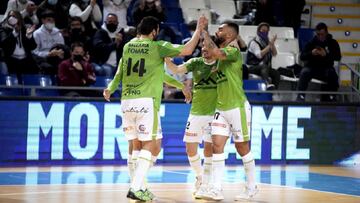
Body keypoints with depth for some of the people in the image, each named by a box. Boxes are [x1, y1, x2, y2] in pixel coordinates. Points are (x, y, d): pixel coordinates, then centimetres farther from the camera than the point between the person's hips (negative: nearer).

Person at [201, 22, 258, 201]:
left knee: (242, 148, 2)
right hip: (222, 108, 8)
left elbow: (215, 52, -34)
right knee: (217, 145, -3)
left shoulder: (233, 51, -15)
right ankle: (216, 189, -5)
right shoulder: (222, 53, 13)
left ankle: (251, 187, 17)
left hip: (237, 107, -8)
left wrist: (203, 32, -24)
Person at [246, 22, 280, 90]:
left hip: (265, 67, 7)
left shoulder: (267, 42, 12)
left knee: (276, 73, -19)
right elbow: (259, 55, -22)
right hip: (252, 67, -7)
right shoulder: (254, 42, -7)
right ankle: (268, 84, -64)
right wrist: (269, 46, -23)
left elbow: (274, 54, 3)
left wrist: (272, 44, -14)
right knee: (264, 67, -37)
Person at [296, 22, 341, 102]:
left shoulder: (333, 43, 3)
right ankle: (300, 96, -32)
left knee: (332, 74, -32)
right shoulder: (311, 42, 3)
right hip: (311, 67, 0)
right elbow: (302, 56, -3)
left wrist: (326, 55, -25)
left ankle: (331, 97, -22)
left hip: (326, 68, 0)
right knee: (304, 72, -31)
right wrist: (311, 53, -24)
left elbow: (338, 57, -8)